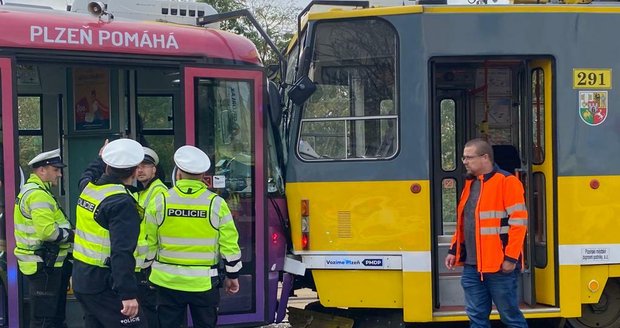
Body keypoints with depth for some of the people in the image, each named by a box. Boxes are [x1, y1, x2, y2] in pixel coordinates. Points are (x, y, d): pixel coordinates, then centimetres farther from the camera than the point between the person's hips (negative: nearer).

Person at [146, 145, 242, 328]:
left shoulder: (160, 201, -6)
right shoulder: (216, 204, -7)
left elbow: (148, 242, 1)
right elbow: (229, 245, -5)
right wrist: (232, 275, 8)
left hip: (168, 281, 1)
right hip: (203, 283, 0)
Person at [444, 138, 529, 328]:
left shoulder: (507, 182, -9)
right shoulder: (470, 183, 16)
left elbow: (518, 222, -14)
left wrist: (511, 258, -17)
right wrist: (454, 250, 16)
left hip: (499, 266, -8)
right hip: (472, 266, 8)